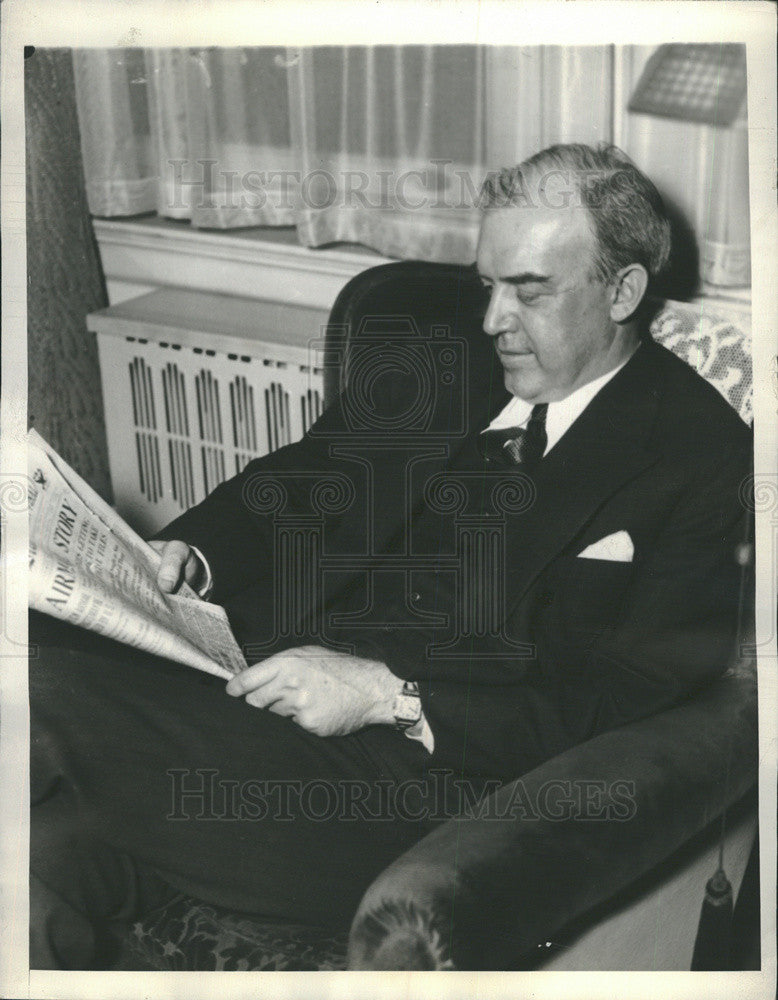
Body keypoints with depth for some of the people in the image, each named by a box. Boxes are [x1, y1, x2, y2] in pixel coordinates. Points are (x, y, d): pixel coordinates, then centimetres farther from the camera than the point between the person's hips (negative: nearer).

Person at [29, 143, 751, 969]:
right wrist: (193, 552, -3)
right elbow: (286, 483, 21)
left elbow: (626, 700, -11)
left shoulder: (702, 457, -2)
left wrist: (389, 694, -19)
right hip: (274, 675, 7)